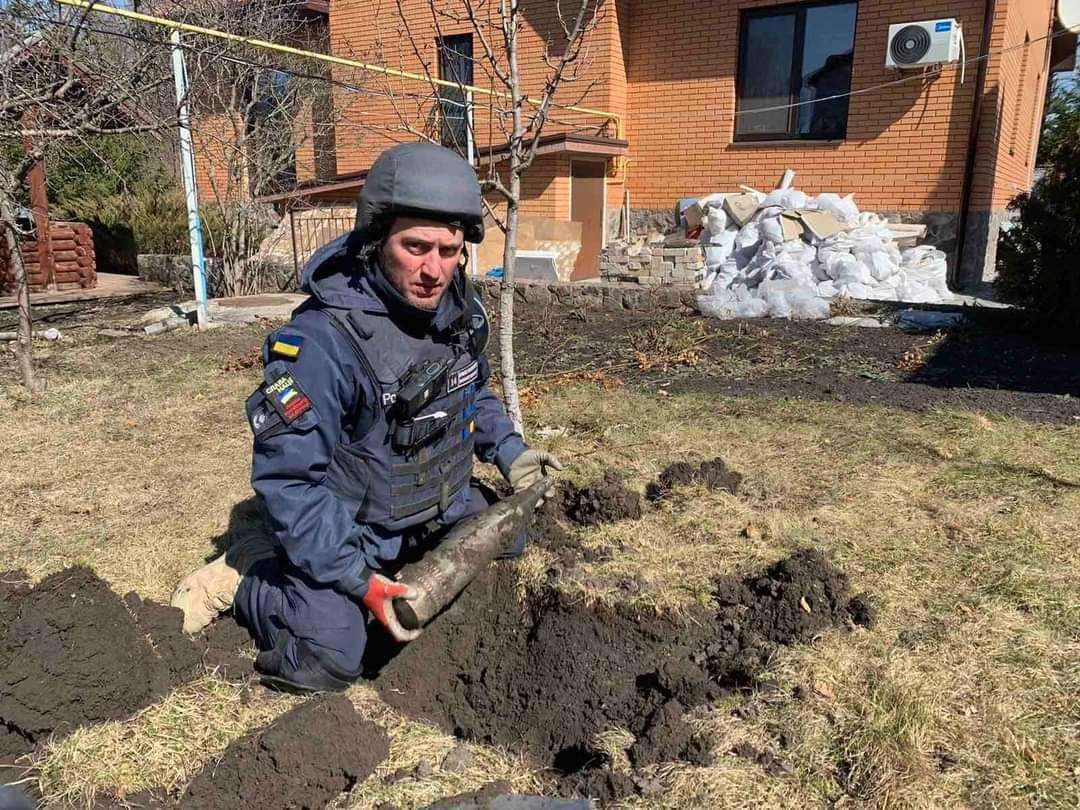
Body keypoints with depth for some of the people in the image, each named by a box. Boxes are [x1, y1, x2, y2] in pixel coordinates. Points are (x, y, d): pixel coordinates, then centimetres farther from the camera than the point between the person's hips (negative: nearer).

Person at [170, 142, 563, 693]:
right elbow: (286, 479, -28)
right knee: (327, 662, -13)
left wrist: (509, 452, -2)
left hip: (441, 504, 7)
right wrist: (358, 578, -29)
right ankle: (242, 573, 12)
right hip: (345, 527, -7)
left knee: (511, 539, 17)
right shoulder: (322, 342, -32)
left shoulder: (461, 308, -9)